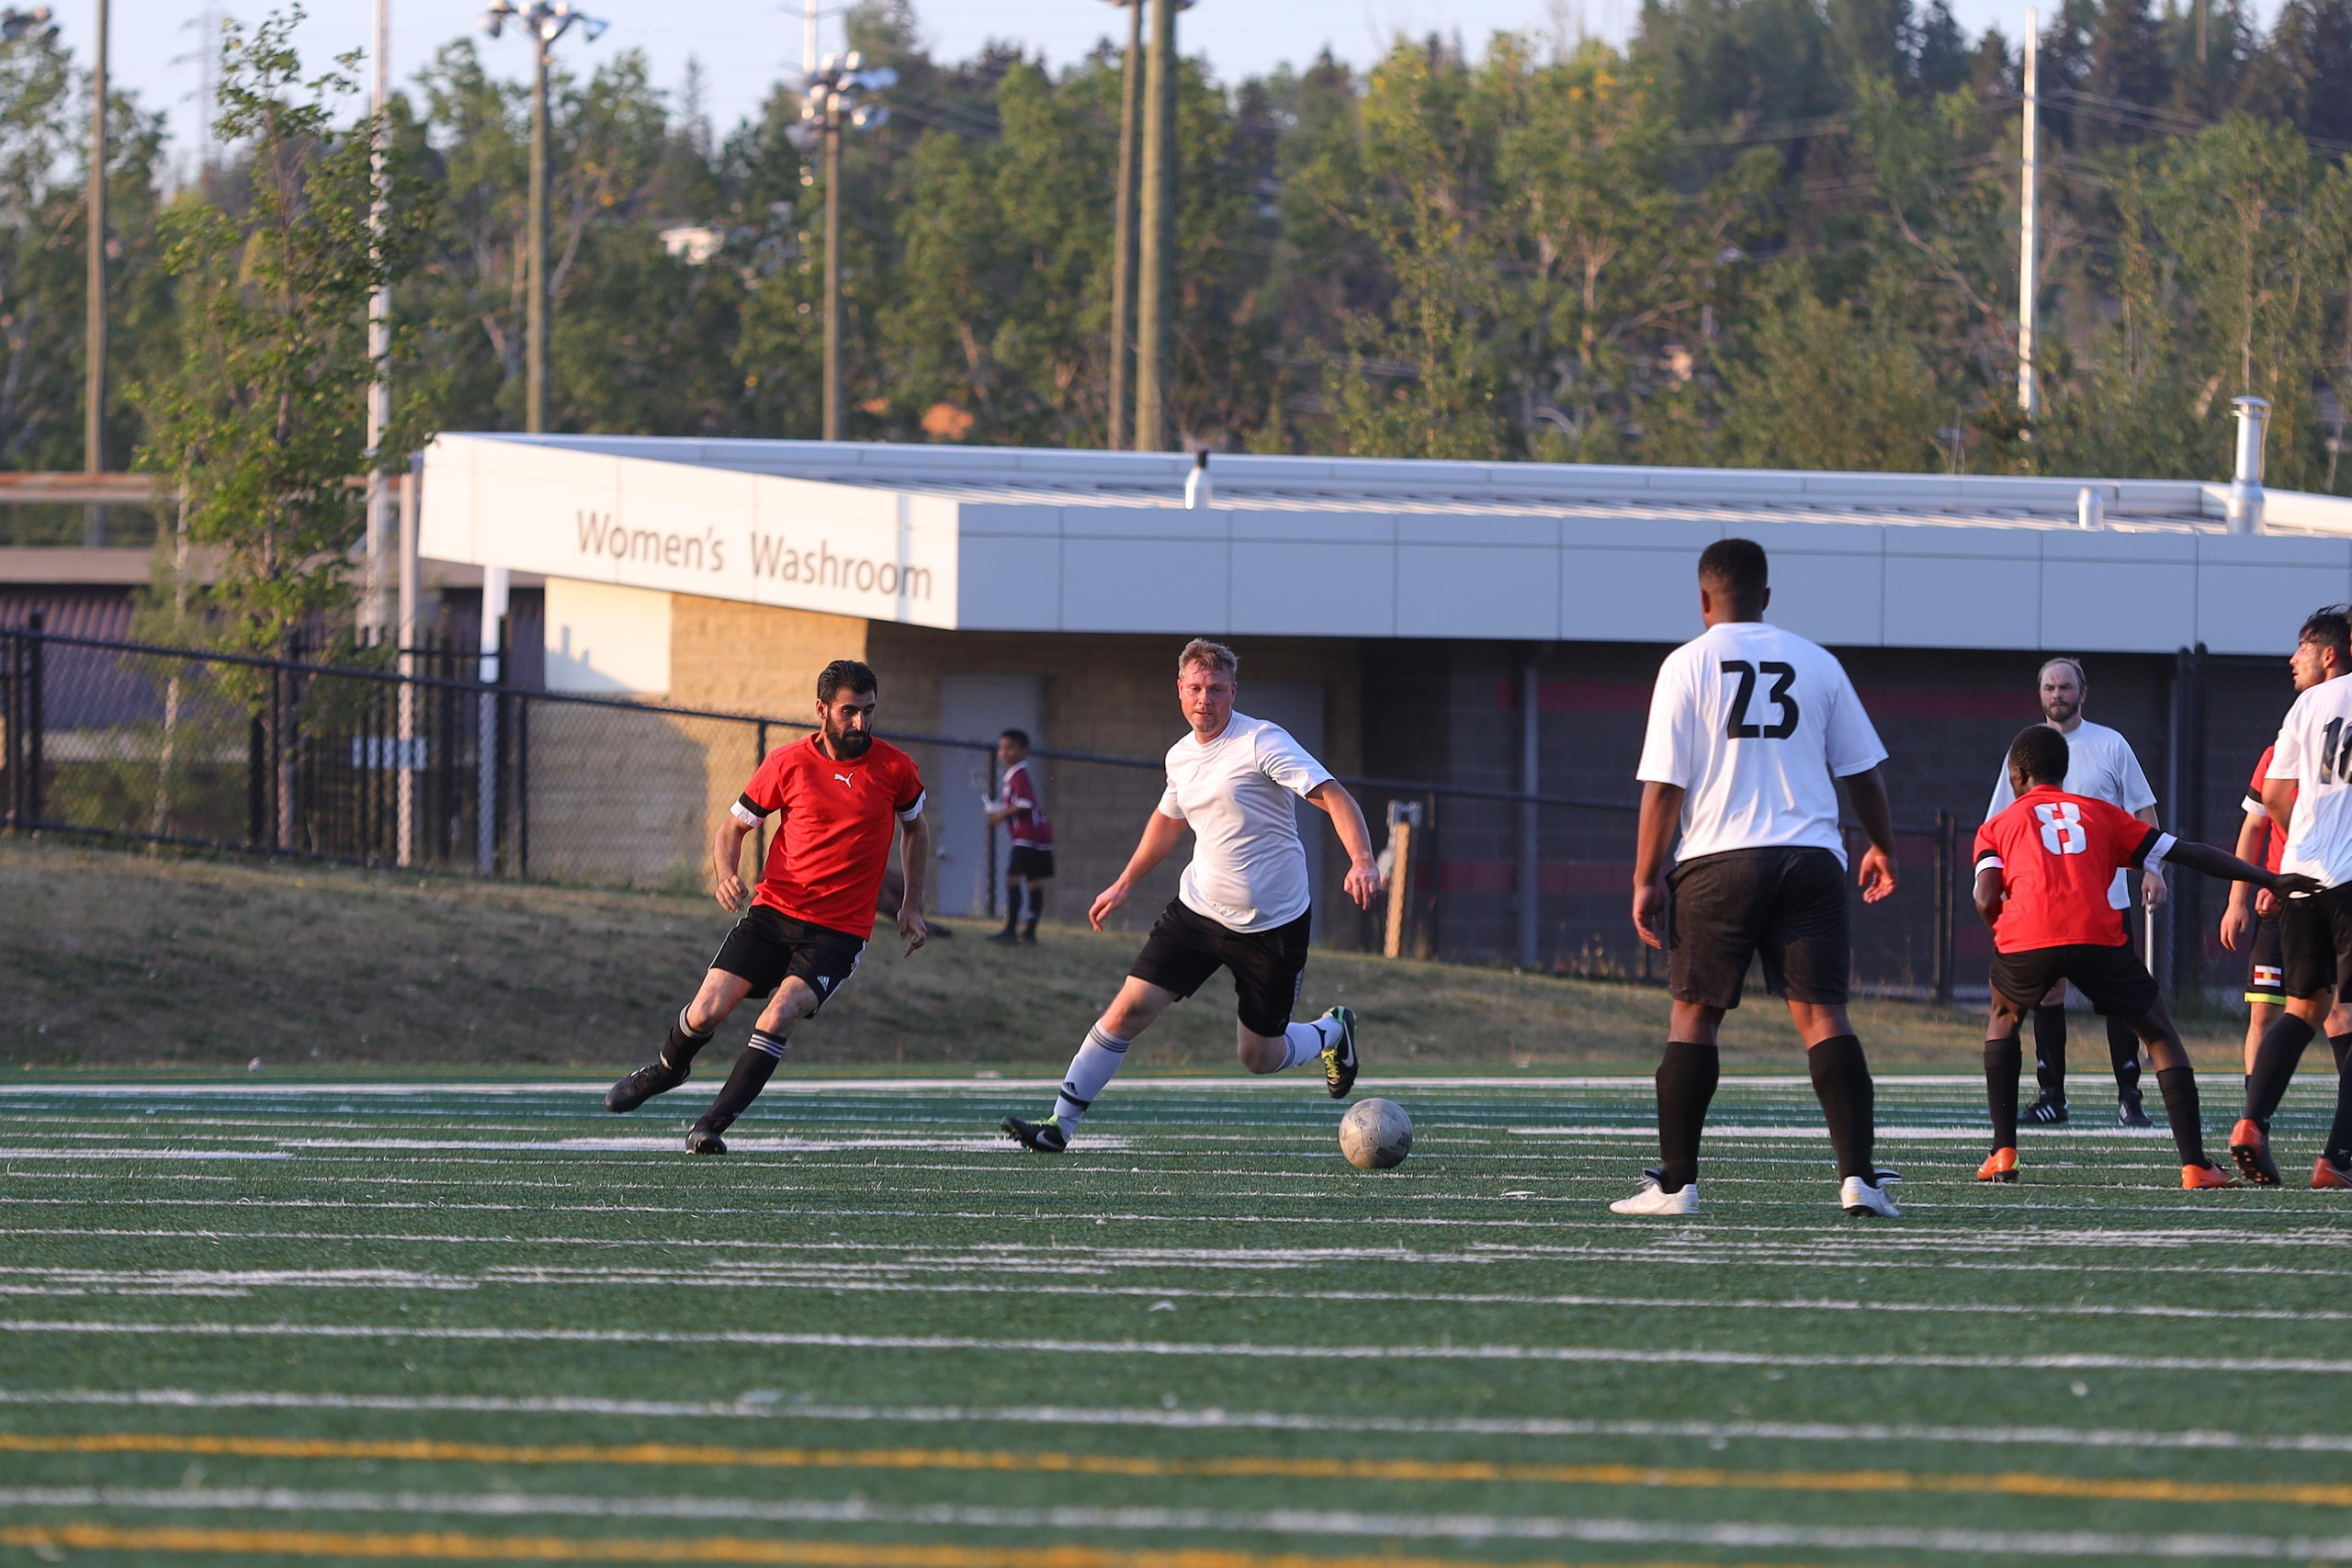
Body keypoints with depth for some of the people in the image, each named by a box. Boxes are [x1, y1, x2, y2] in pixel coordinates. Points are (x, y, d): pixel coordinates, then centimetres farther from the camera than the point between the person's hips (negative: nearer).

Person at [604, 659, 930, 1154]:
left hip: (840, 932, -1)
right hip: (774, 910, 1)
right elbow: (734, 826, 8)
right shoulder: (788, 764, -3)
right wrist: (727, 874, -13)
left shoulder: (895, 769, -1)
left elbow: (915, 827, 20)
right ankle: (667, 1069, 29)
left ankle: (712, 1126, -15)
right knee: (708, 1010, -8)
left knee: (781, 1014, -24)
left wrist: (912, 905, 14)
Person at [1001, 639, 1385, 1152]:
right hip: (1197, 910, 5)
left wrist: (1361, 861, -38)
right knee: (1131, 1006, -10)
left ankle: (1331, 1032, 37)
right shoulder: (1181, 757, 6)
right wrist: (1124, 885, 31)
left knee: (1258, 1057, 4)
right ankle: (1060, 1125, -5)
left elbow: (1332, 796, -22)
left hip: (1273, 925, -5)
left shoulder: (1263, 742, -15)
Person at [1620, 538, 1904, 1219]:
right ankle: (1859, 1174, -11)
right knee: (1822, 1012, -1)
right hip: (1810, 857, 2)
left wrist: (1645, 879, 1)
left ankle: (1675, 1182, 7)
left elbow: (1664, 785, -3)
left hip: (1719, 858, -2)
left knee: (1694, 1014, 7)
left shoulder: (1688, 665, 1)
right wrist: (1882, 847, 30)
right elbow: (1863, 773, 15)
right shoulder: (1816, 663, 10)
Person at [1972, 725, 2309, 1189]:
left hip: (2025, 940, 0)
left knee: (2003, 1019, 31)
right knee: (2160, 1035, 17)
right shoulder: (2099, 813, 27)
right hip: (2099, 937, 0)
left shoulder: (1999, 825, 24)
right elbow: (2188, 854, 24)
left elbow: (1986, 901, 6)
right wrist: (2270, 881, 25)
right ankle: (2195, 1163, 1)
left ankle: (2003, 1154, 20)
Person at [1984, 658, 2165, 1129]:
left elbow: (2142, 810, 6)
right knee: (2046, 993, -1)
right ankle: (2051, 1095, 5)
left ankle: (2129, 1096, 0)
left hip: (2106, 894, -1)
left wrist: (2152, 870, -3)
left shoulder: (2111, 745, 4)